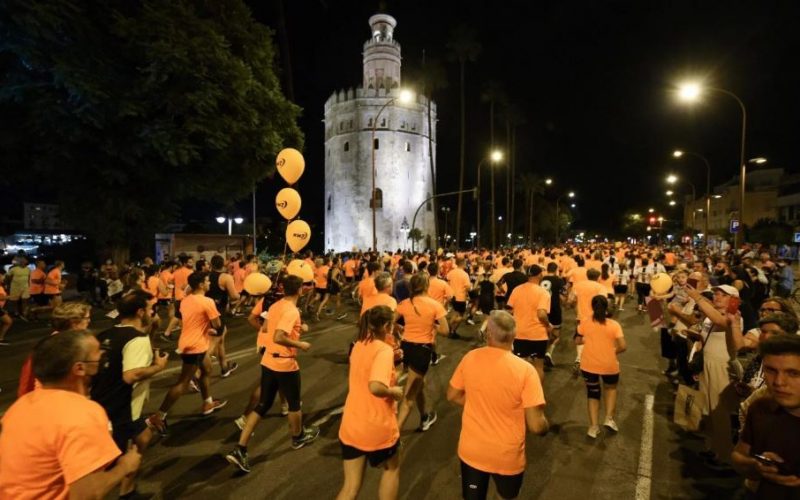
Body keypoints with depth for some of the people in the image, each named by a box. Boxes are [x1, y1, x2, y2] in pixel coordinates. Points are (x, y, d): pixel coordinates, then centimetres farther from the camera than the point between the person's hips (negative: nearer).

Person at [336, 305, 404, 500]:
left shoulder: (359, 346, 3)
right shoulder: (384, 349, -21)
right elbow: (375, 387, -35)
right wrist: (394, 391, -16)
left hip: (350, 425, 6)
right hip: (377, 427, -5)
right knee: (392, 469, 26)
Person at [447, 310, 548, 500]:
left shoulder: (470, 358, -14)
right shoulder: (525, 370, -24)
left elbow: (453, 395, 1)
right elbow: (536, 426, -21)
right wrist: (546, 424, 1)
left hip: (471, 451, 2)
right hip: (507, 456, -2)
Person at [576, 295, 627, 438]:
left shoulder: (585, 324, -1)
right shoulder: (614, 325, -6)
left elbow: (578, 341, 8)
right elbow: (623, 346, -11)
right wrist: (614, 351, 7)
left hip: (589, 365, 1)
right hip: (609, 365, 0)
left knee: (593, 393, 18)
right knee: (611, 388, 29)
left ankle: (593, 427, 13)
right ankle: (609, 418, 15)